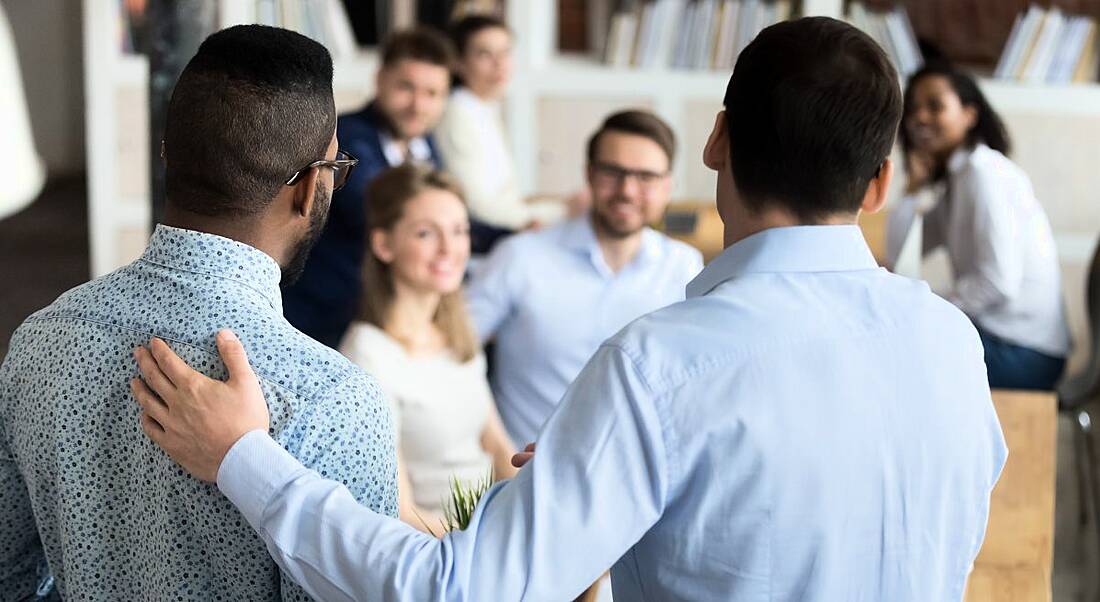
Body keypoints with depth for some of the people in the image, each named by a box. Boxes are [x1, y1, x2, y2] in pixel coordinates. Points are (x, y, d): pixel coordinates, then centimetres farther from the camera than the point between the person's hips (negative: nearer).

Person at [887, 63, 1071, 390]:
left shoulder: (984, 172, -13)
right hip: (993, 333, 9)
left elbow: (999, 282, -21)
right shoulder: (954, 179, 15)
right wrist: (915, 184, 5)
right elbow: (898, 253, 11)